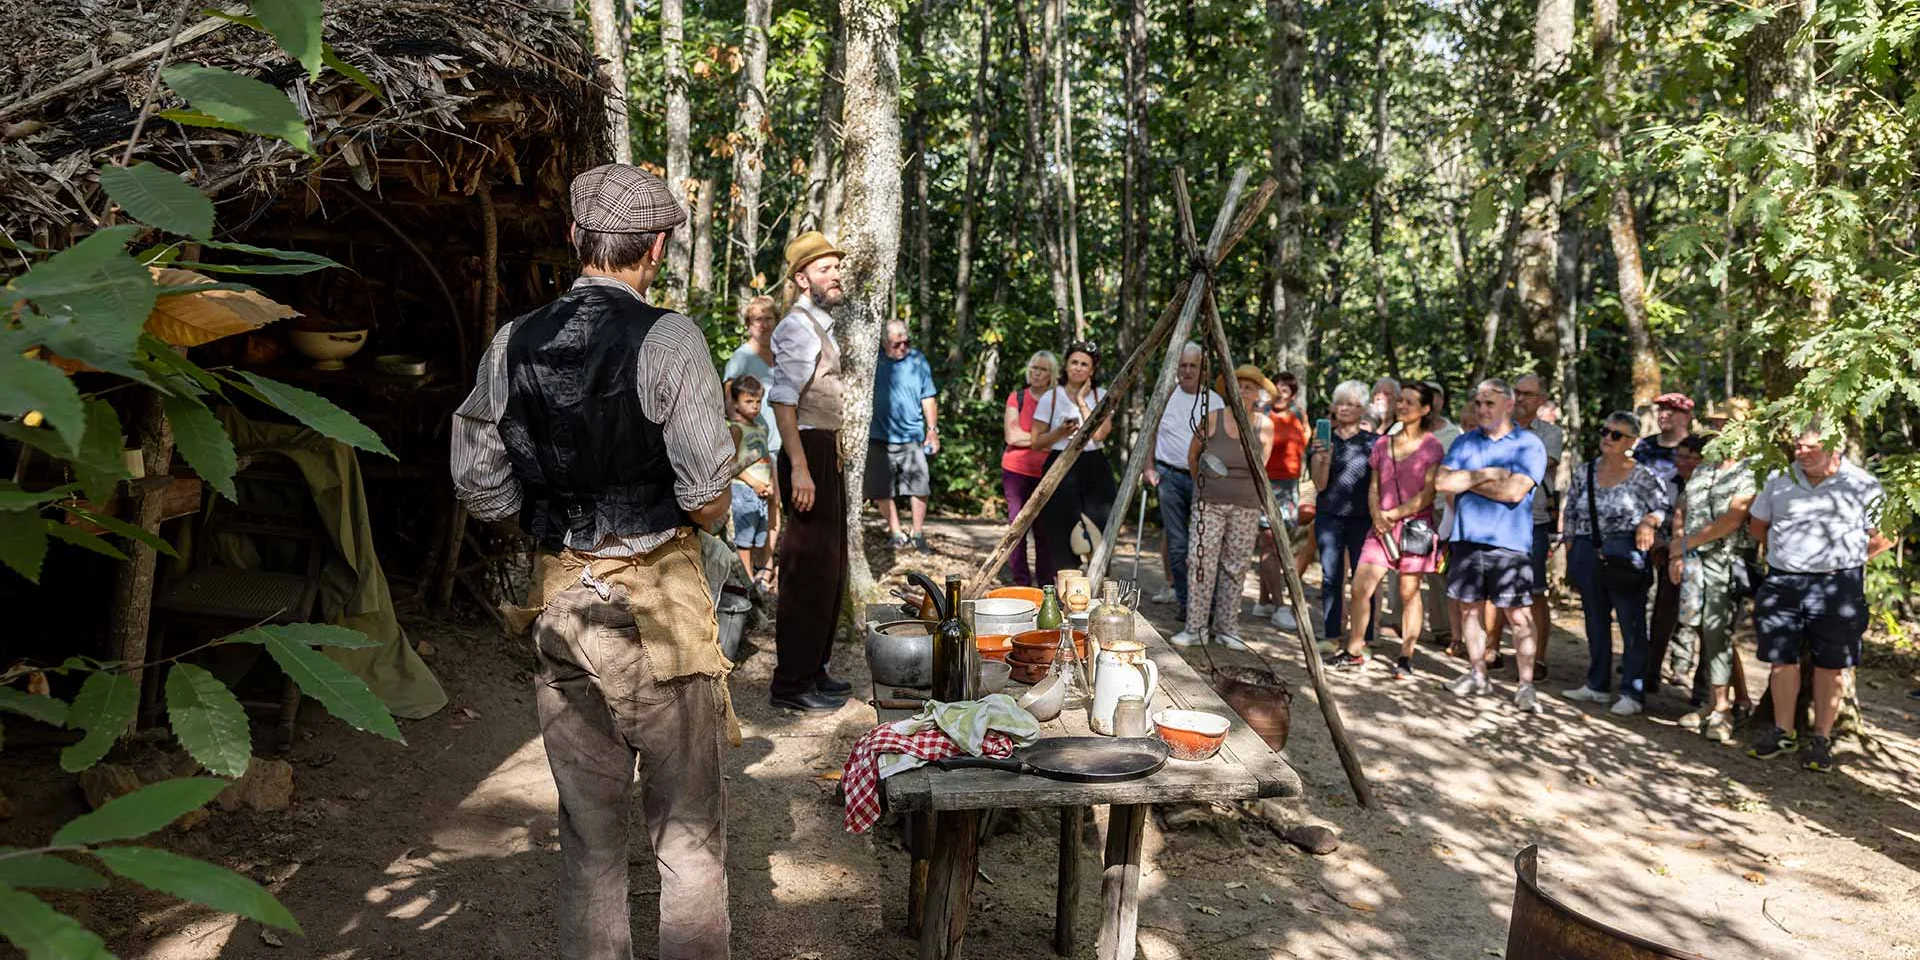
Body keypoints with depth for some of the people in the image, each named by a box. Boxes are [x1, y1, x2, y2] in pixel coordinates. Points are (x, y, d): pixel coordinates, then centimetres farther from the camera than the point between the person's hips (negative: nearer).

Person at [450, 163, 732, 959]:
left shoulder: (512, 345, 2)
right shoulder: (668, 339, -13)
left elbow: (482, 490, 5)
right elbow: (708, 496, -15)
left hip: (558, 596, 5)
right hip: (658, 597, -4)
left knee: (587, 828, 17)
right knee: (687, 827, 10)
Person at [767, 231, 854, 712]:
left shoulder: (820, 326, 18)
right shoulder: (798, 327, -13)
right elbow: (783, 403, -21)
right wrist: (799, 469, -26)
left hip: (826, 454, 11)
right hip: (808, 454, -10)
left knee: (830, 567, 16)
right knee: (809, 569, -8)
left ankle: (813, 669, 26)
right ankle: (791, 683, 0)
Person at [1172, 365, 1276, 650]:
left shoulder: (1265, 426, 1)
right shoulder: (1213, 419, -4)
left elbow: (1260, 468, 13)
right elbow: (1192, 455, 11)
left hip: (1246, 507, 1)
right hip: (1208, 502, -1)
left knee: (1236, 565, 5)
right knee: (1201, 561, -6)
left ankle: (1227, 628, 16)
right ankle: (1196, 628, 1)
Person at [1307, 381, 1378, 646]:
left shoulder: (1372, 442, 4)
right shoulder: (1323, 440, 7)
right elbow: (1320, 484, 1)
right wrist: (1325, 459, -17)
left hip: (1362, 518, -1)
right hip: (1329, 517, 2)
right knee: (1331, 578, 3)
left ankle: (1364, 639, 1)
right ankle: (1332, 635, 10)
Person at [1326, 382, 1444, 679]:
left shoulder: (1431, 447, -2)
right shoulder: (1383, 444, 12)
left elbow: (1429, 493, -7)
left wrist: (1395, 514, -11)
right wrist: (1377, 515, -5)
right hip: (1382, 527, 4)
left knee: (1409, 592, 1)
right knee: (1360, 586, -2)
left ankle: (1406, 657, 11)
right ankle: (1354, 651, 10)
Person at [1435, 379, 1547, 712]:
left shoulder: (1529, 444, -2)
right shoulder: (1465, 442, 12)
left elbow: (1514, 491, -15)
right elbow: (1442, 481, -1)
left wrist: (1467, 480, -6)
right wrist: (1486, 475, -9)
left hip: (1509, 543, -4)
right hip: (1467, 538, 5)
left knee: (1519, 615, -4)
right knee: (1469, 608, 11)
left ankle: (1526, 686, 3)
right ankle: (1477, 676, 24)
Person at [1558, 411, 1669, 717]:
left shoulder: (1644, 476, -4)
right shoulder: (1584, 472, 9)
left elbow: (1665, 508, 0)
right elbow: (1571, 514, 14)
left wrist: (1648, 520, -20)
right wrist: (1570, 552, 8)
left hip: (1625, 558, -5)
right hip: (1588, 554, 5)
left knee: (1632, 624, -1)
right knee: (1595, 622, 13)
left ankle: (1633, 694, 6)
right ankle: (1597, 685, 24)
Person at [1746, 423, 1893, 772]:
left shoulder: (1863, 485, -4)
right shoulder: (1780, 480, 4)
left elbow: (1884, 536, 2)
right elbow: (1757, 524, 17)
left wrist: (1848, 559, 0)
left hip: (1837, 587, -2)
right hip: (1782, 584, 3)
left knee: (1830, 665, 7)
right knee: (1782, 659, 7)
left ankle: (1822, 738, 18)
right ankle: (1784, 732, 21)